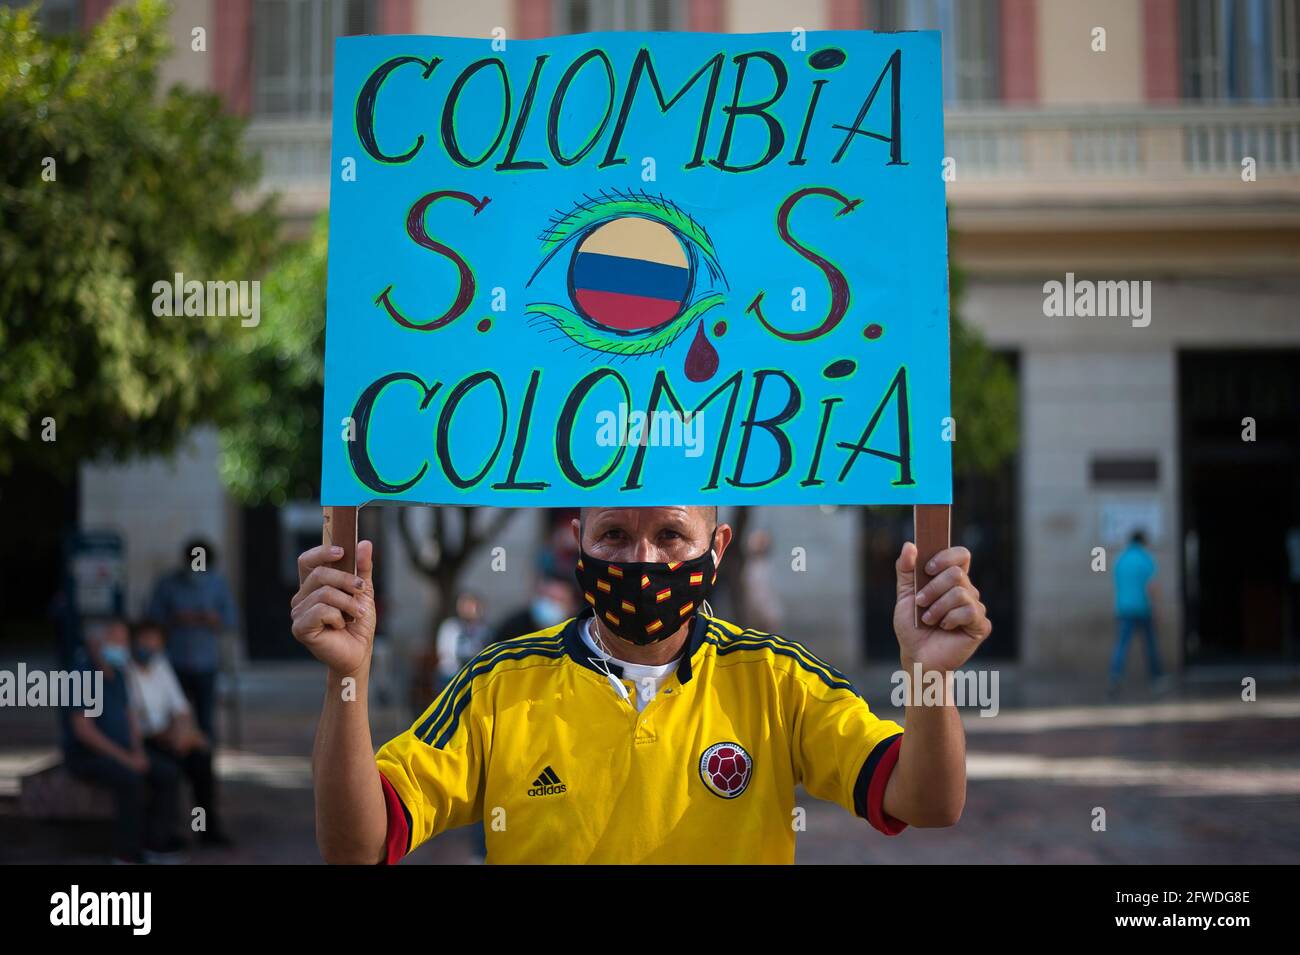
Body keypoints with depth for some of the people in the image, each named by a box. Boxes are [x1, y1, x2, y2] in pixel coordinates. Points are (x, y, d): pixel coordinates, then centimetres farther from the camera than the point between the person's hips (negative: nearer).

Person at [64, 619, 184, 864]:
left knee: (168, 774, -13)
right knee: (131, 780, -34)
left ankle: (154, 844, -9)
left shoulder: (116, 675, 7)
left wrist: (138, 753, -7)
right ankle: (128, 853, -22)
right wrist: (125, 758, -25)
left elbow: (129, 717, 12)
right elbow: (84, 730, -26)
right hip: (87, 757, -8)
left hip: (118, 754, 8)